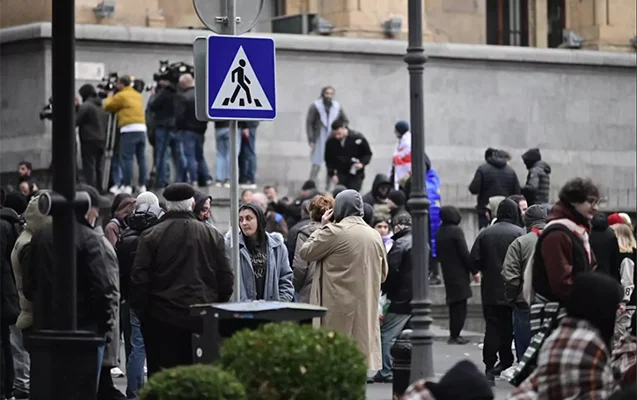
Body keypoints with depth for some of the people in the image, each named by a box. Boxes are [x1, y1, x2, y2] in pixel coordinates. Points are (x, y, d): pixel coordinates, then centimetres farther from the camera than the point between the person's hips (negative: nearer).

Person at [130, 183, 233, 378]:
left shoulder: (151, 236, -3)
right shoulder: (212, 235, 3)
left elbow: (139, 280, -4)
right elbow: (226, 279, 5)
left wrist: (142, 312, 7)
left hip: (163, 318, -2)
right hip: (203, 319, 2)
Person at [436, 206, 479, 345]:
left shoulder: (439, 233, 10)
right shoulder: (456, 231, -13)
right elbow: (464, 253, -15)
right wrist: (474, 270, -8)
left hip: (447, 273, 8)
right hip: (459, 273, -8)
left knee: (454, 305, 15)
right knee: (460, 306, -5)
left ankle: (454, 335, 16)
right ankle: (455, 335, -7)